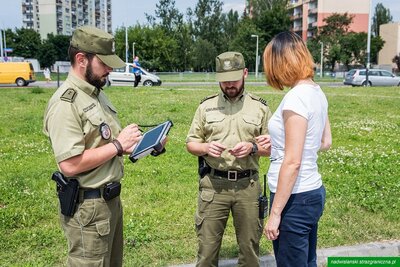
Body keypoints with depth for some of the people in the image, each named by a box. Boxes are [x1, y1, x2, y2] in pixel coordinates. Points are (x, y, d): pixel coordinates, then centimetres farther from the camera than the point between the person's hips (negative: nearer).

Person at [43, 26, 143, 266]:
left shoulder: (97, 92, 9)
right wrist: (118, 145, -21)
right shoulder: (66, 103, -21)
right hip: (88, 206, -9)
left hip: (111, 198, 9)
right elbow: (70, 165, -28)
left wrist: (129, 144, -2)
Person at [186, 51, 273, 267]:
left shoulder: (260, 107, 4)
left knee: (249, 245, 12)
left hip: (247, 185, 0)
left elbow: (272, 146, 6)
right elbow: (190, 143, 8)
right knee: (207, 246, 6)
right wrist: (206, 148, -14)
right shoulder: (206, 106, 5)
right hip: (213, 185, 0)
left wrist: (253, 148, -14)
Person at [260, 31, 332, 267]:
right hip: (314, 192, 9)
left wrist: (275, 213, -17)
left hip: (295, 197, -9)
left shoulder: (296, 97, -20)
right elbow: (326, 143, 17)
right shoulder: (317, 92, 6)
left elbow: (292, 163, -22)